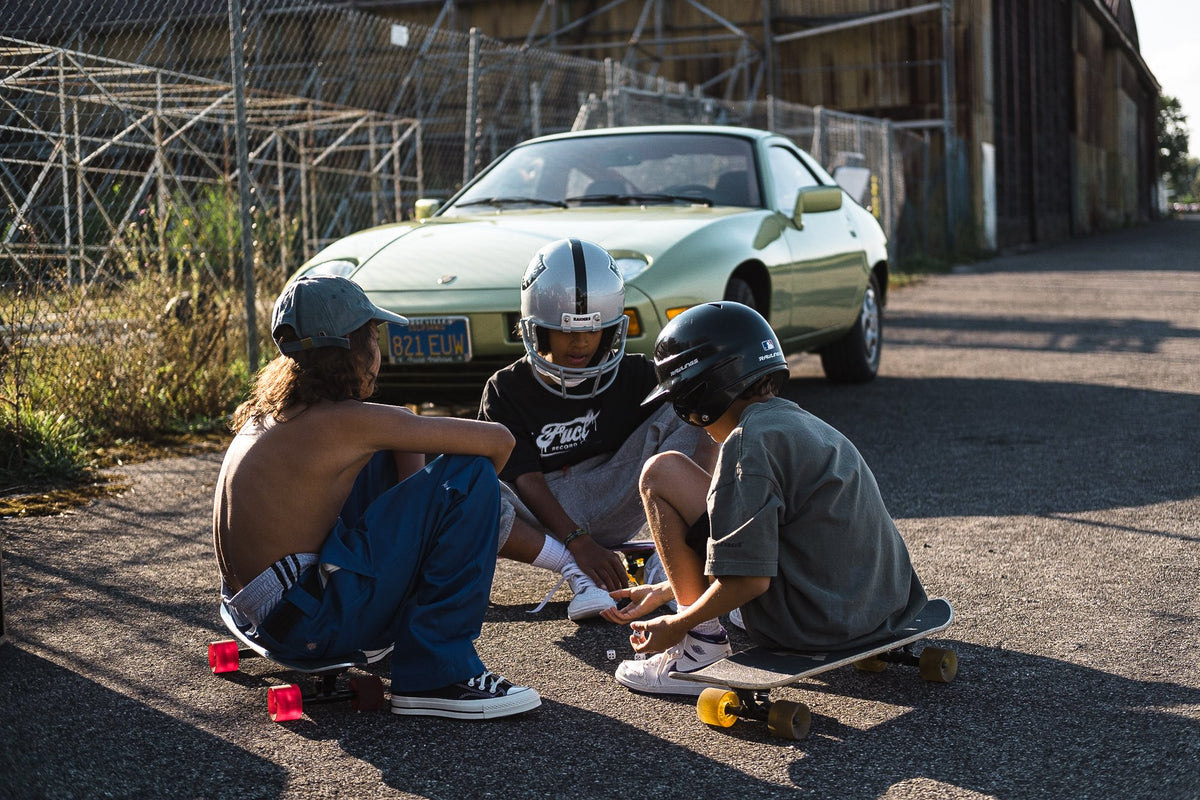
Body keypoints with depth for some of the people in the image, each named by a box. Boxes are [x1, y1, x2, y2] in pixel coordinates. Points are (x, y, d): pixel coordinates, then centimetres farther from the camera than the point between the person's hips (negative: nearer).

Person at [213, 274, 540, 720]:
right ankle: (435, 676, -9)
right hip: (307, 625, -9)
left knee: (394, 453, 21)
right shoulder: (349, 421, -15)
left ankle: (394, 620, 29)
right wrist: (465, 497, 9)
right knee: (470, 475, -13)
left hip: (251, 611, 9)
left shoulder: (268, 412, 9)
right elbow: (498, 440, -11)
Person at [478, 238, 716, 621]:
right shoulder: (506, 391, -1)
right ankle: (573, 570, -26)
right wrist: (578, 544, -23)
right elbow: (527, 480, -10)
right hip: (543, 518, -1)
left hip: (610, 504, 1)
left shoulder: (634, 376, 3)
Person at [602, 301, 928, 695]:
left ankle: (702, 647, -3)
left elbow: (749, 579, -19)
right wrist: (663, 592, 28)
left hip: (811, 620, -10)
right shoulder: (796, 419, 16)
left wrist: (676, 626, -3)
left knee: (660, 472, -4)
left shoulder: (748, 443, -13)